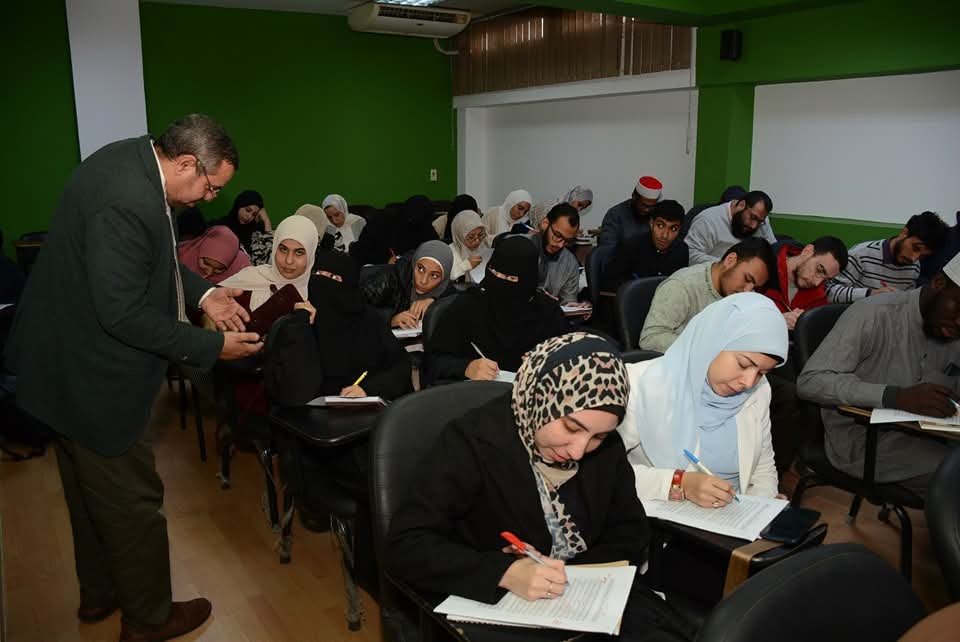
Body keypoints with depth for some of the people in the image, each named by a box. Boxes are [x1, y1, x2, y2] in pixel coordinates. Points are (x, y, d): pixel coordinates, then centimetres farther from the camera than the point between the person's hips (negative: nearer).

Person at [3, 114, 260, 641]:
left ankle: (98, 595, 45)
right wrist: (211, 346, -22)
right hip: (92, 376, -11)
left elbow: (152, 256, 13)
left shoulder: (133, 161, 0)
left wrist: (203, 293, 1)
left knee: (92, 490, 25)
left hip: (71, 359, 11)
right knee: (132, 500, 7)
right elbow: (124, 314, -29)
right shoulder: (125, 200, -31)